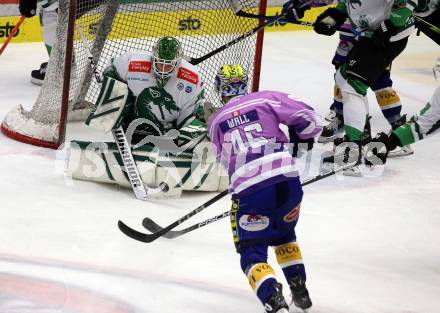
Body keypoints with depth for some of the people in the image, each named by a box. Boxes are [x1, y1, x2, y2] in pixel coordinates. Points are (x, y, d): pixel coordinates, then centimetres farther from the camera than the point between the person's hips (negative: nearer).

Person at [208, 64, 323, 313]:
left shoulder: (216, 122, 18)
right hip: (287, 181, 2)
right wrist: (300, 138, 27)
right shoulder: (266, 99, 12)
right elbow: (310, 120, 7)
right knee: (283, 233, 30)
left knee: (252, 252, 6)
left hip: (249, 190, -1)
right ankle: (300, 290, 29)